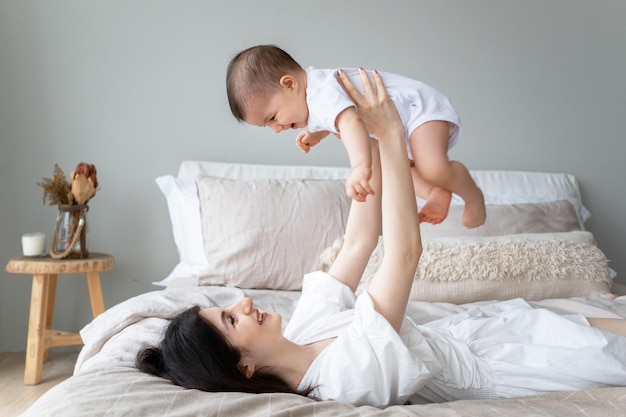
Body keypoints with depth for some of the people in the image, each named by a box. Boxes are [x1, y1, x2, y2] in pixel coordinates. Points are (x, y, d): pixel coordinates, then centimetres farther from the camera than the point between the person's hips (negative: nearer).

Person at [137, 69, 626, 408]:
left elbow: (359, 242, -10)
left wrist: (374, 142, -15)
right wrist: (390, 134, -35)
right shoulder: (349, 373, -38)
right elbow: (405, 250, -41)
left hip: (479, 326, 7)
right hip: (495, 362, -7)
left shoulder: (303, 325, -13)